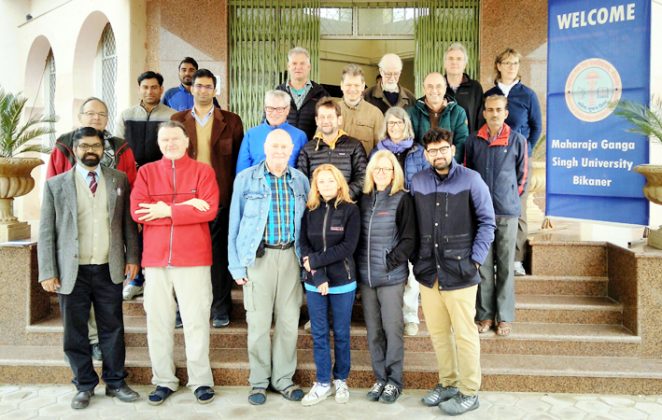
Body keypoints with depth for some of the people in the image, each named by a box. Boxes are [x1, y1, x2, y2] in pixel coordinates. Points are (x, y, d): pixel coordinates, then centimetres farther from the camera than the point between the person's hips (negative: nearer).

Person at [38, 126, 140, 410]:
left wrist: (132, 257, 2)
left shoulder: (118, 180, 6)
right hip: (72, 271, -1)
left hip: (110, 269, 1)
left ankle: (115, 382, 23)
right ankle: (85, 386, 23)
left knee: (112, 329, 9)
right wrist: (48, 272, -5)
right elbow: (46, 232, 0)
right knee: (75, 332, 8)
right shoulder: (56, 184, 1)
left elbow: (127, 221, 8)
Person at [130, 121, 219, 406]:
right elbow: (137, 211, -5)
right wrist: (186, 207, -10)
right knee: (158, 322, 6)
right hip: (155, 258, 2)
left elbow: (209, 210, -9)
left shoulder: (202, 171, 5)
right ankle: (164, 380, 19)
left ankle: (201, 380, 13)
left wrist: (168, 210, -9)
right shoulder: (146, 172, 10)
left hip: (194, 258, -2)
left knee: (196, 321, 2)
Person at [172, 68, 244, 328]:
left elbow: (239, 160, 4)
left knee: (219, 253, 6)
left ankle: (220, 309, 17)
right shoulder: (178, 120, 10)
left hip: (220, 197, -1)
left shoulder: (231, 121, 5)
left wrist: (236, 195, -2)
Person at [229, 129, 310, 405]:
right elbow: (235, 224, 0)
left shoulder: (301, 180, 7)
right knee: (259, 322, 3)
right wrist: (237, 266, -3)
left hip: (291, 256, 3)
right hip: (259, 256, -2)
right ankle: (259, 380, 19)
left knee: (289, 321, 7)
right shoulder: (246, 179, -1)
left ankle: (283, 378, 22)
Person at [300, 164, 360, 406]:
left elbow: (348, 247, -13)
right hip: (314, 283, 2)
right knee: (319, 334, 8)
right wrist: (317, 275, -15)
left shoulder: (350, 210, -4)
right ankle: (322, 383, 20)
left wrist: (315, 260, -14)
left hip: (343, 282, -2)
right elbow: (303, 245, -2)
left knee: (341, 334, 9)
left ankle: (341, 381, 24)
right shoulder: (309, 211, 5)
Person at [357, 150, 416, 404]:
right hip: (366, 277, 4)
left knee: (392, 329, 1)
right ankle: (380, 378, 22)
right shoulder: (364, 200, 10)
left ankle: (394, 380, 15)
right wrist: (357, 267, 6)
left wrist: (390, 263, -12)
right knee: (373, 331, 10)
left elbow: (409, 239, -6)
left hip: (391, 277, -4)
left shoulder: (402, 199, -3)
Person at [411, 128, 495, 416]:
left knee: (464, 334, 4)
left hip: (459, 272, -4)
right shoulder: (417, 182, 7)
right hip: (428, 273, 4)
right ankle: (448, 383, 30)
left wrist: (475, 259, -9)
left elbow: (487, 222, -3)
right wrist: (416, 260, 5)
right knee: (438, 332, 13)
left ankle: (469, 392, 18)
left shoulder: (470, 179, -4)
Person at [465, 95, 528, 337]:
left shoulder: (517, 141, 2)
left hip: (507, 211, -1)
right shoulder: (473, 141, 5)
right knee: (483, 264, 5)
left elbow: (522, 174, 10)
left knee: (505, 265, 4)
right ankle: (485, 314, 14)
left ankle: (504, 317, 13)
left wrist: (510, 197, 9)